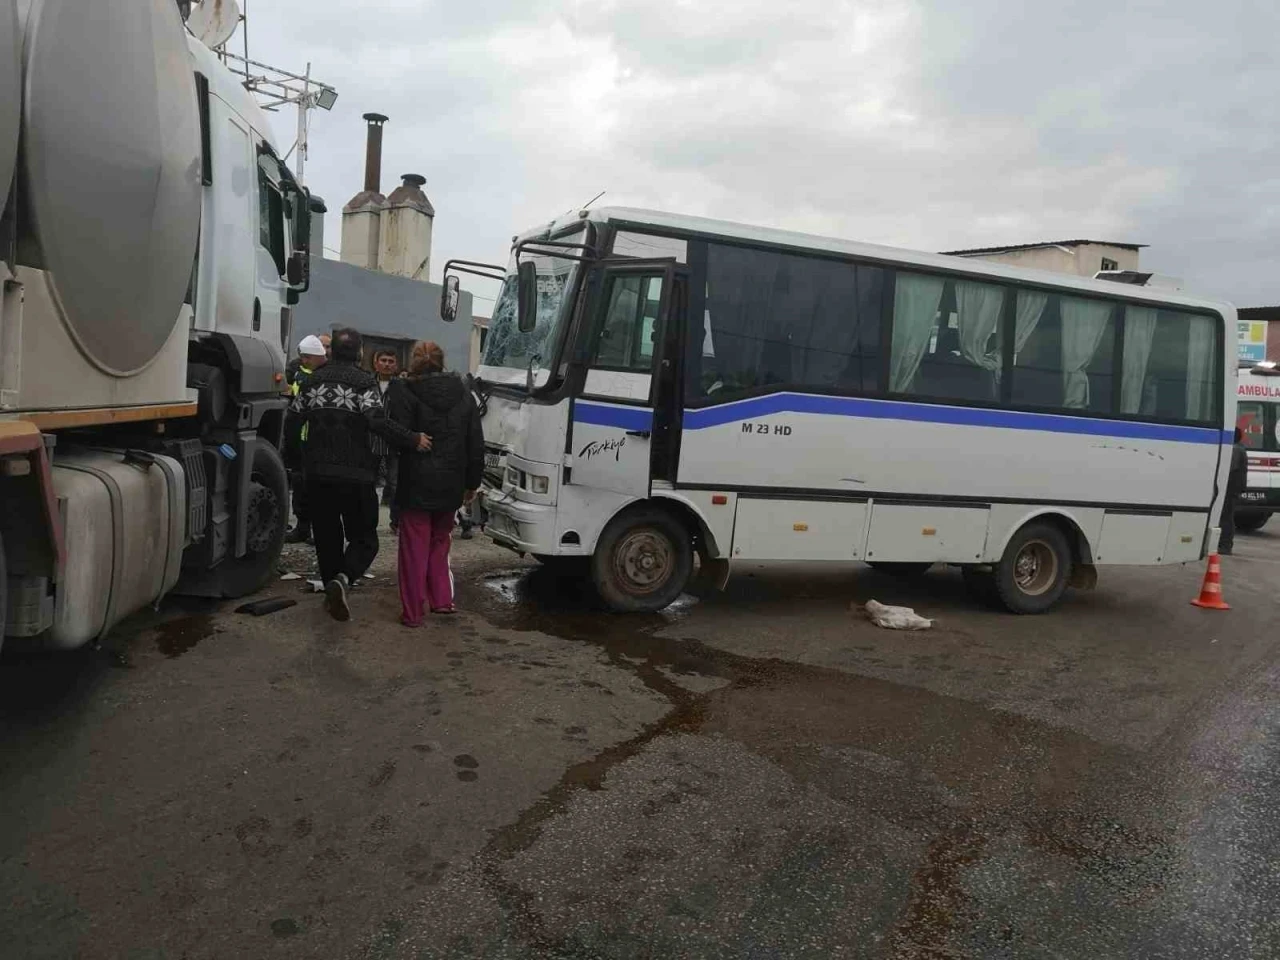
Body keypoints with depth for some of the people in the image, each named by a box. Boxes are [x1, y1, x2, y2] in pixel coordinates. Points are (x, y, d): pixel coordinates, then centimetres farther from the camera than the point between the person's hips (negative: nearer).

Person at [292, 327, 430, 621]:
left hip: (318, 472, 4)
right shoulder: (364, 382, -7)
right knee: (364, 538, 3)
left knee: (326, 536, 15)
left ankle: (332, 590, 18)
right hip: (356, 475, -4)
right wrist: (413, 440, -16)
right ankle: (342, 579, -22)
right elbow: (378, 422, -20)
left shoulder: (313, 381, 9)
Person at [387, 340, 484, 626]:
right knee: (439, 543, 21)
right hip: (450, 485, 4)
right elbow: (476, 444, 9)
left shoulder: (405, 392, -8)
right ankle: (442, 600, 21)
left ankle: (413, 612, 7)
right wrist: (472, 482, 14)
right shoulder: (463, 394, 7)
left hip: (416, 484, -4)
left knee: (415, 547, 4)